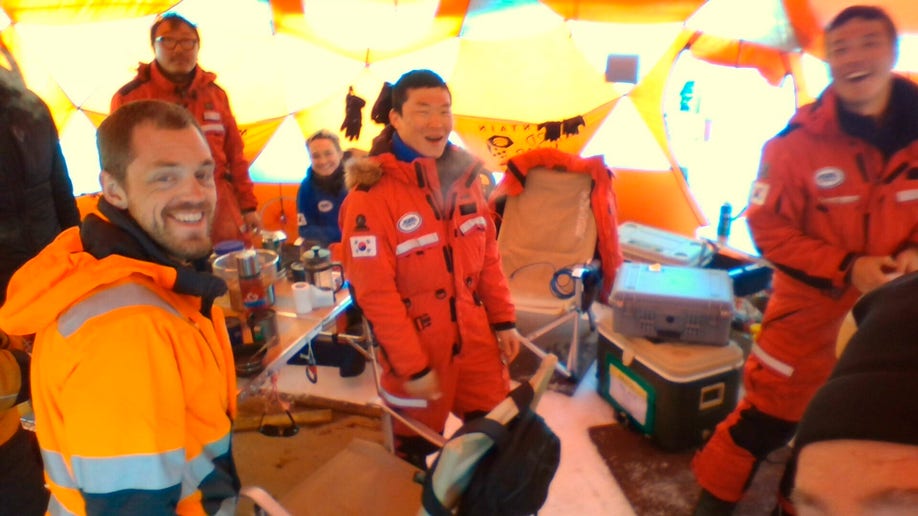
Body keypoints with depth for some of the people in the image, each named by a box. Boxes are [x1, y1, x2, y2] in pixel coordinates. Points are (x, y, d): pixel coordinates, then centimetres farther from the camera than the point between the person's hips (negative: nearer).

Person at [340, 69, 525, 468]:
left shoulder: (464, 176, 1)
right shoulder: (370, 195, -18)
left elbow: (488, 256, 9)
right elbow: (375, 293, -19)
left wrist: (504, 319, 6)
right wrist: (413, 365, -17)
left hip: (477, 340, 5)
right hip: (417, 349, -5)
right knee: (417, 452, 16)